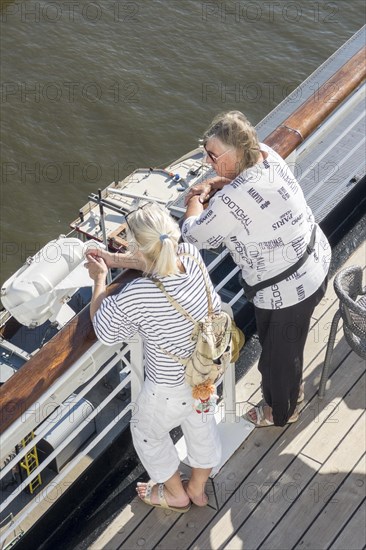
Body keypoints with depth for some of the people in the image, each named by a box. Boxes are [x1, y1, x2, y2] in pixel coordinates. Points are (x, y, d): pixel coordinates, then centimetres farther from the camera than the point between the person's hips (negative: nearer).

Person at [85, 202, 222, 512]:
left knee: (148, 432, 27)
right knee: (201, 424, 32)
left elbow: (104, 330, -16)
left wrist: (99, 279, -4)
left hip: (171, 390, -5)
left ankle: (176, 495, 53)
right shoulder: (192, 257, -23)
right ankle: (198, 489, 59)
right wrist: (114, 260, 2)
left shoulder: (136, 298, -39)